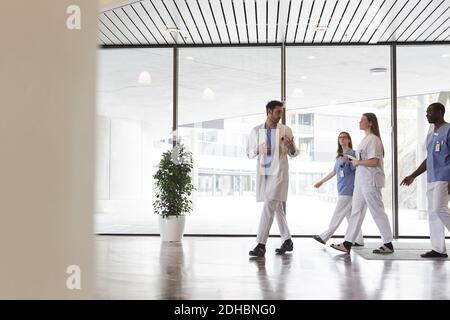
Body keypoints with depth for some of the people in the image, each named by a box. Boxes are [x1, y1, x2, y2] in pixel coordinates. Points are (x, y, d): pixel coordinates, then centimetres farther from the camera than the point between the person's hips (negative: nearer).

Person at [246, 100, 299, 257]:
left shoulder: (286, 130, 2)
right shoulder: (256, 131, 5)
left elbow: (294, 153, 9)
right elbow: (249, 153, 10)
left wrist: (291, 146, -14)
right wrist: (259, 150, -11)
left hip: (279, 172, -3)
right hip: (263, 172, 4)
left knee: (269, 206, -13)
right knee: (277, 206, 13)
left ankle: (261, 245, -12)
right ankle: (287, 241, 25)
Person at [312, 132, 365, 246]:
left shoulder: (353, 153, -5)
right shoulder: (339, 156, 18)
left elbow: (357, 169, -10)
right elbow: (334, 172, 26)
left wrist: (349, 159, -26)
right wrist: (321, 181, 31)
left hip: (348, 189, -8)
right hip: (342, 189, 8)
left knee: (338, 214, -5)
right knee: (350, 215, 8)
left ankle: (324, 236, -3)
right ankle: (359, 240, 11)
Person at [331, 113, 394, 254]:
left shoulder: (373, 139, -13)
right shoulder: (366, 139, 17)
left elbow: (374, 162, -21)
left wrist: (358, 162, -11)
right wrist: (353, 159, 11)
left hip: (370, 182, -10)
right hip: (361, 182, 10)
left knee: (378, 212, -2)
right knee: (356, 212, 8)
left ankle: (388, 245, 9)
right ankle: (347, 244, 9)